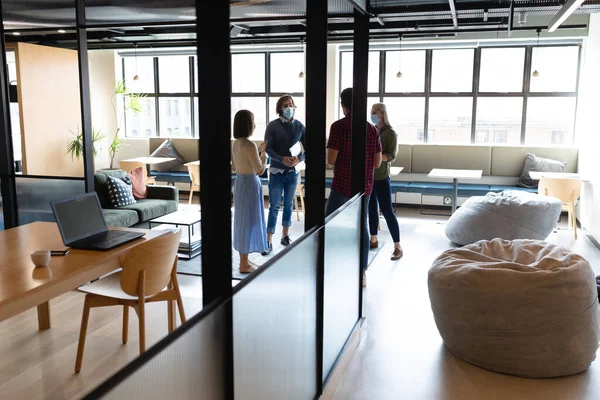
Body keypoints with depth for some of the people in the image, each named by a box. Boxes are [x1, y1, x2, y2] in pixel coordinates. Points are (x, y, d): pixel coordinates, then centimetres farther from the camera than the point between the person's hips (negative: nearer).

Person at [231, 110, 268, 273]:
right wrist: (263, 154, -2)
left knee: (243, 221, 16)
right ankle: (244, 265, 9)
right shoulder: (249, 144, -20)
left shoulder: (236, 143, 7)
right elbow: (260, 170, -19)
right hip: (250, 184, -9)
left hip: (240, 182, 9)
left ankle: (243, 261, 26)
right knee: (248, 222, 0)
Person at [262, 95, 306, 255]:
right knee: (274, 207, -1)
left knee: (289, 205, 13)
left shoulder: (300, 126, -1)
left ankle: (285, 236, 27)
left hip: (293, 171, 3)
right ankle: (269, 241, 3)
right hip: (277, 171, -3)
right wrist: (282, 159, -26)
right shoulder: (272, 126, -8)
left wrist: (299, 158, -19)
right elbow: (268, 148, -10)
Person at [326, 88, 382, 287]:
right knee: (361, 227, 11)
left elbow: (331, 159, -14)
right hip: (364, 186, 5)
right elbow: (377, 162, 6)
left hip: (342, 186, -4)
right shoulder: (372, 129, 4)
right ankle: (362, 273, 14)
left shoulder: (339, 126, -10)